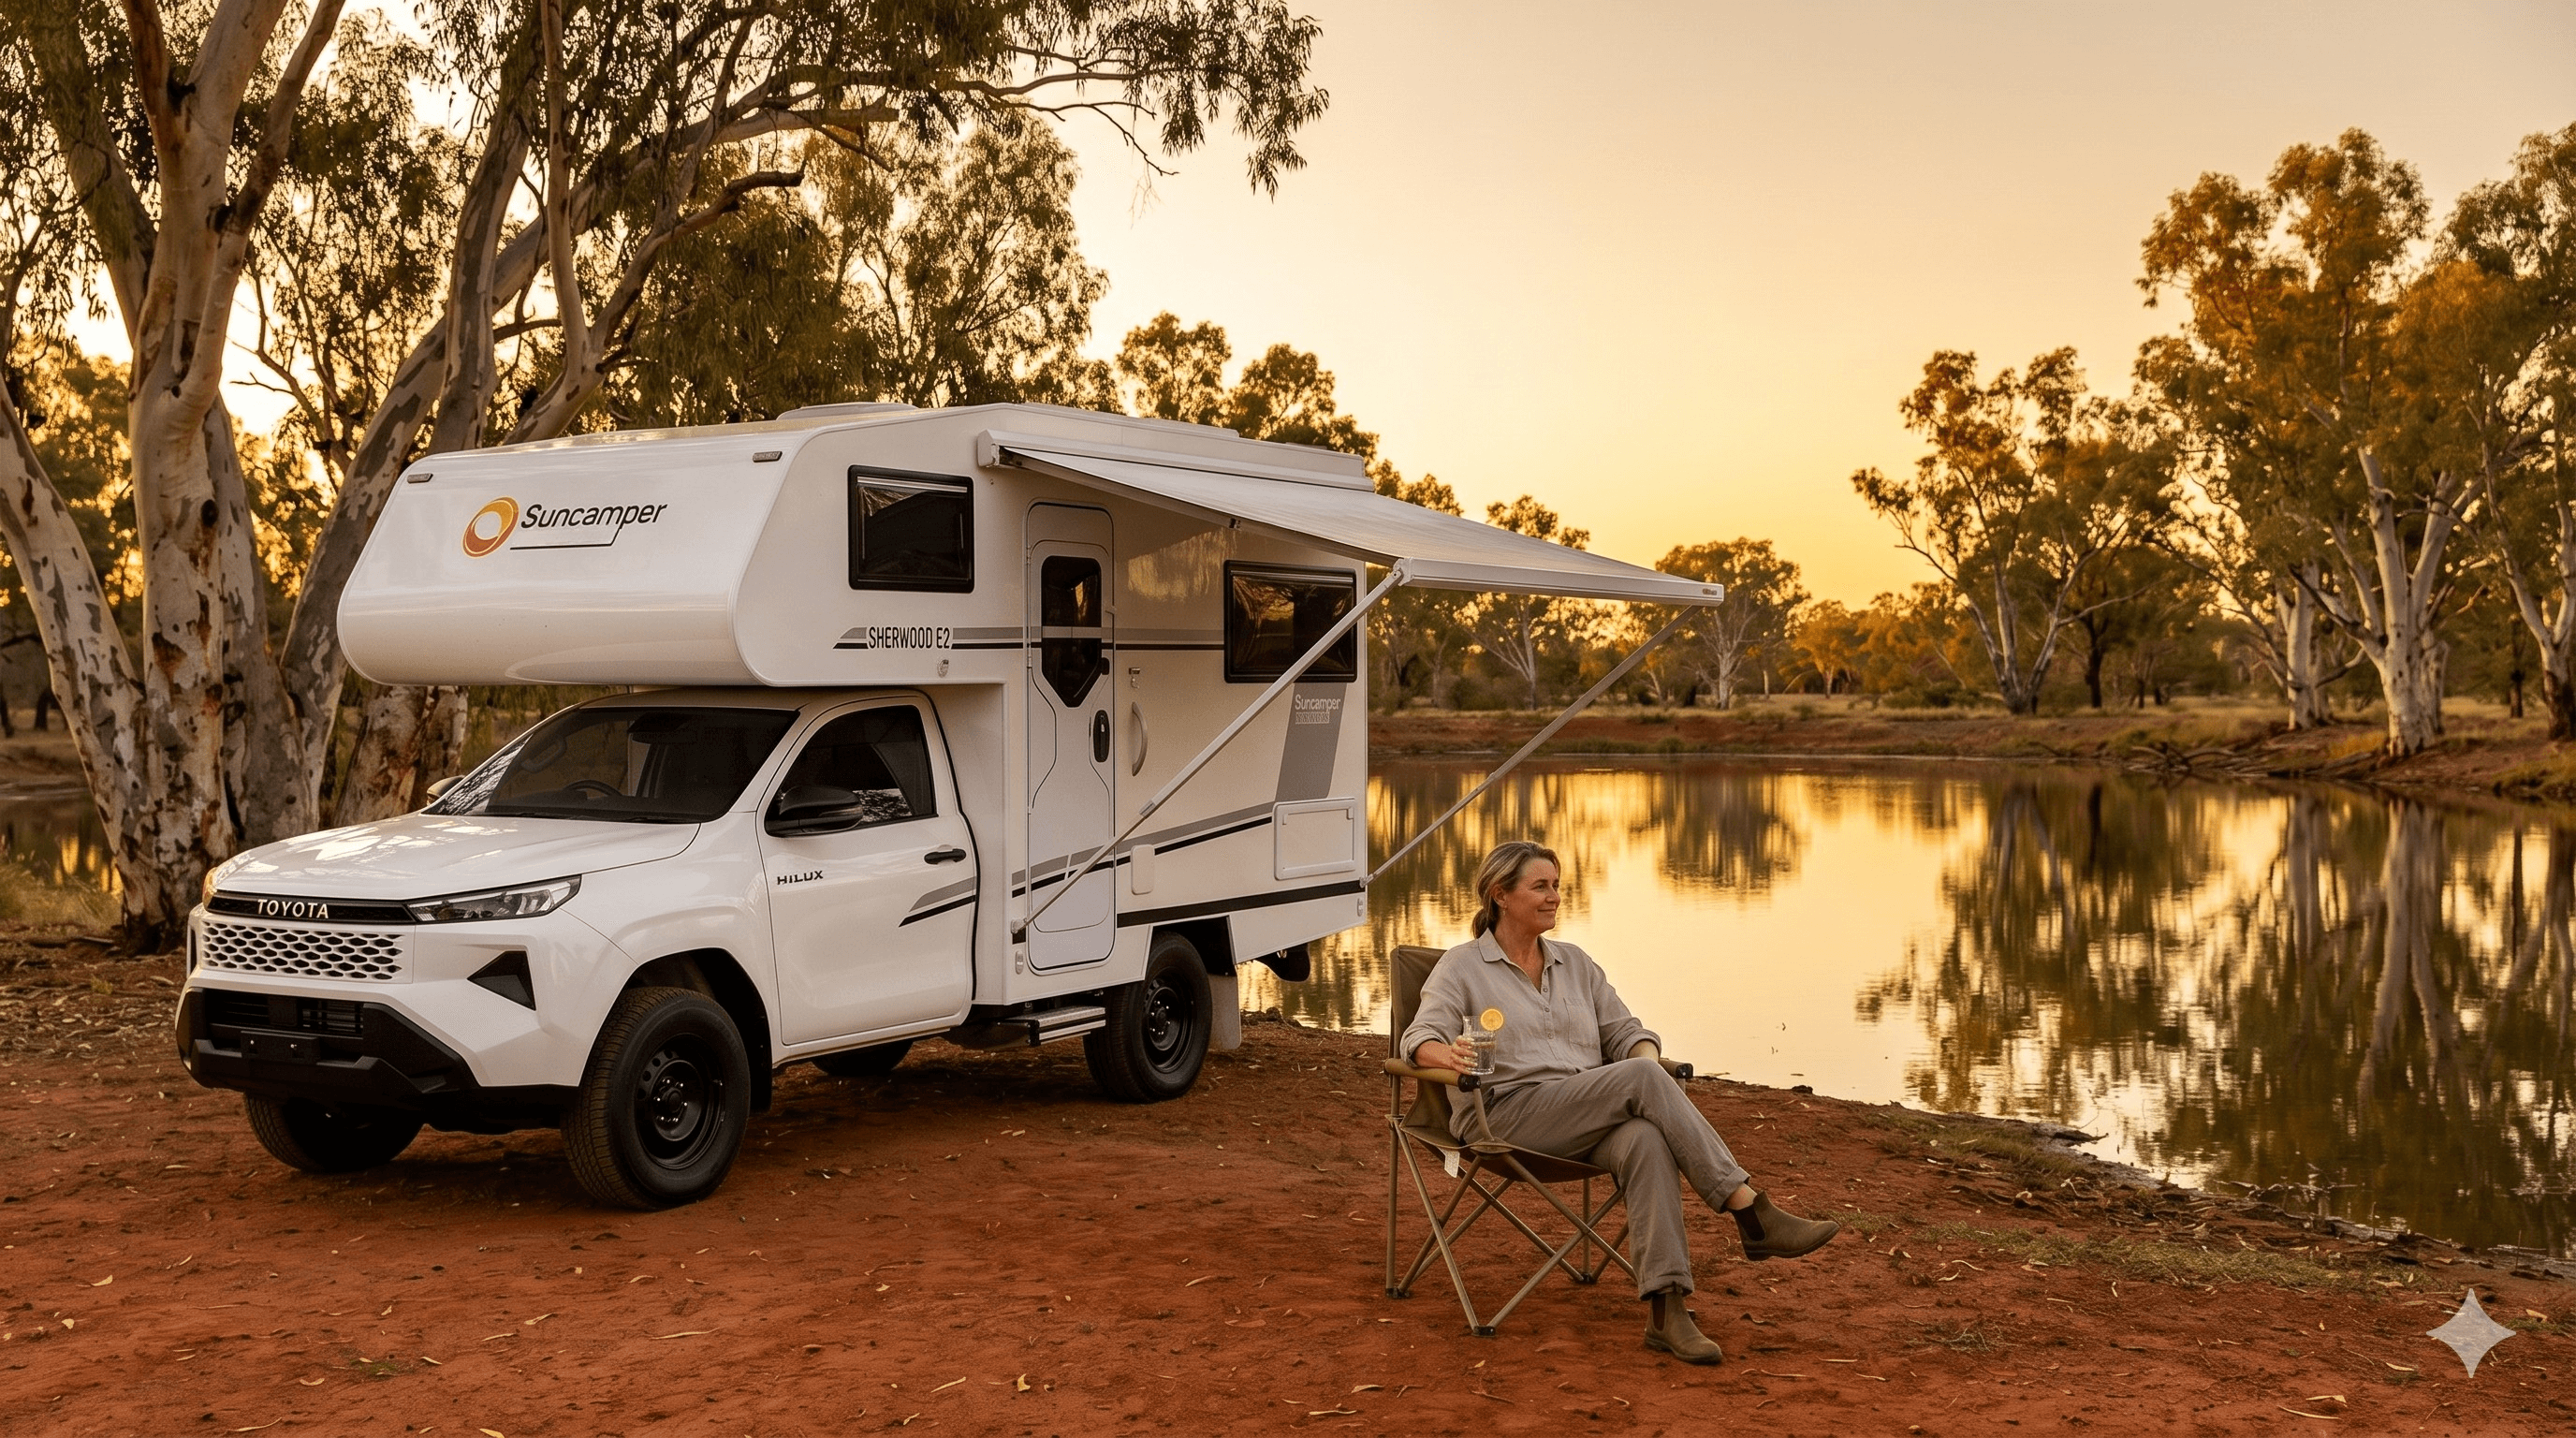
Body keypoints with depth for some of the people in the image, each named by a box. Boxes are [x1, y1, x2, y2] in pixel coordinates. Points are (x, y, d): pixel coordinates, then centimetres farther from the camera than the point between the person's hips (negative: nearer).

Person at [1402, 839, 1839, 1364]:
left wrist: (1646, 1060, -6)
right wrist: (1447, 1054, -32)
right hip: (1509, 1115, -4)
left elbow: (1625, 1032, 19)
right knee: (1641, 1079, -29)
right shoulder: (1461, 967, 6)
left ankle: (1666, 1310, -44)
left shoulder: (1575, 963, 22)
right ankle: (1754, 1214, -30)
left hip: (1592, 1123, 4)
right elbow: (1420, 1038, -7)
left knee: (1646, 1141, -34)